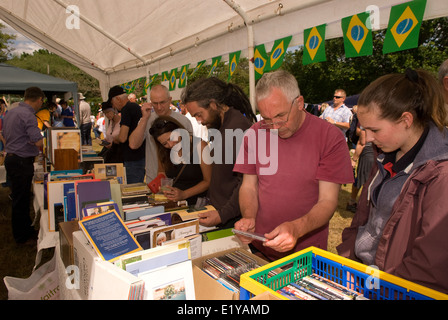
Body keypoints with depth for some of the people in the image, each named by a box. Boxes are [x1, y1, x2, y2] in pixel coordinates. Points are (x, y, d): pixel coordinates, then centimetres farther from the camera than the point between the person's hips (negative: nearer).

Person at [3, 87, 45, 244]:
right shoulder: (28, 115, -20)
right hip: (22, 162, -9)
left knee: (22, 198, 18)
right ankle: (22, 236, 15)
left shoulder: (11, 112, 11)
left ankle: (26, 229, 30)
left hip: (11, 158, 9)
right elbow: (38, 142, -25)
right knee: (21, 200, 2)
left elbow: (5, 135, 22)